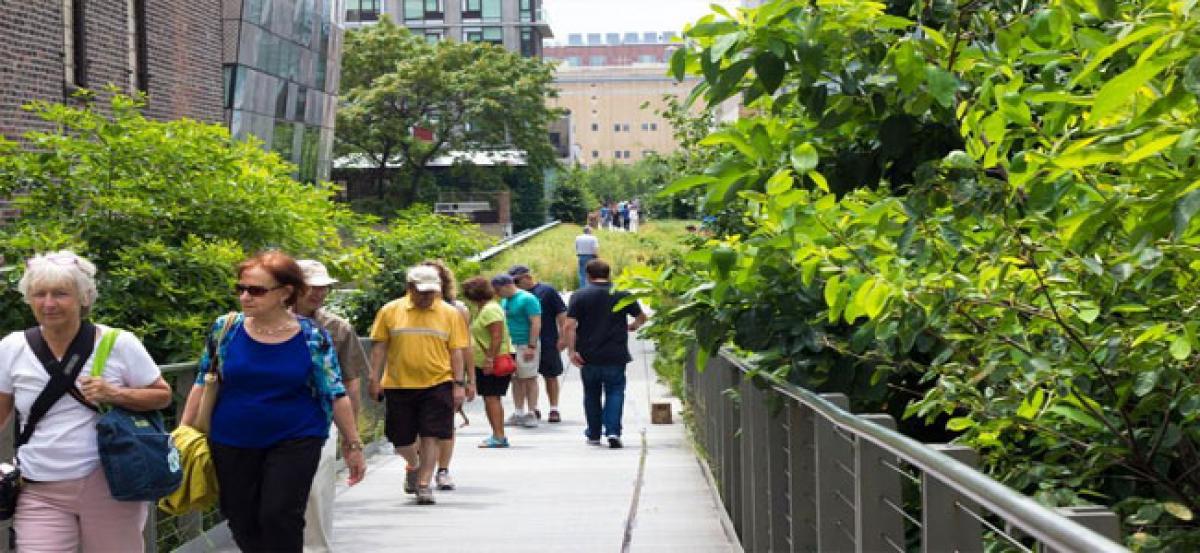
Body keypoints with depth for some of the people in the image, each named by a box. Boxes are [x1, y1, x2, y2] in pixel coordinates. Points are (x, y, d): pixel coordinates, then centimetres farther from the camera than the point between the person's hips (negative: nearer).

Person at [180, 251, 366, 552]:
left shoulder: (312, 336, -9)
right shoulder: (226, 328, -4)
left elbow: (335, 394, -3)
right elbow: (203, 382, 6)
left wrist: (353, 445, 0)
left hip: (295, 442, -3)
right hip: (232, 443, 3)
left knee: (280, 518, -11)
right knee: (241, 522, 9)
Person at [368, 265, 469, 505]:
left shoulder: (450, 314, 2)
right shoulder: (390, 311, 2)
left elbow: (456, 351, 4)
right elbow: (379, 348, 5)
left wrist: (459, 384, -2)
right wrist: (375, 379, 0)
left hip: (437, 384, -1)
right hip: (398, 385, 1)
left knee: (431, 436, -5)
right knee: (400, 439, 9)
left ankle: (424, 483, 4)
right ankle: (414, 465, 39)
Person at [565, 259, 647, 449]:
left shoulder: (579, 296, -2)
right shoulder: (623, 295, 2)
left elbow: (569, 325, -11)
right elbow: (641, 318, 12)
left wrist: (571, 350, -8)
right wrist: (631, 327, 32)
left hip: (588, 356, 0)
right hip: (616, 355, 0)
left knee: (591, 394, 14)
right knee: (615, 392, 5)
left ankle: (594, 435, 22)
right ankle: (613, 432, -12)